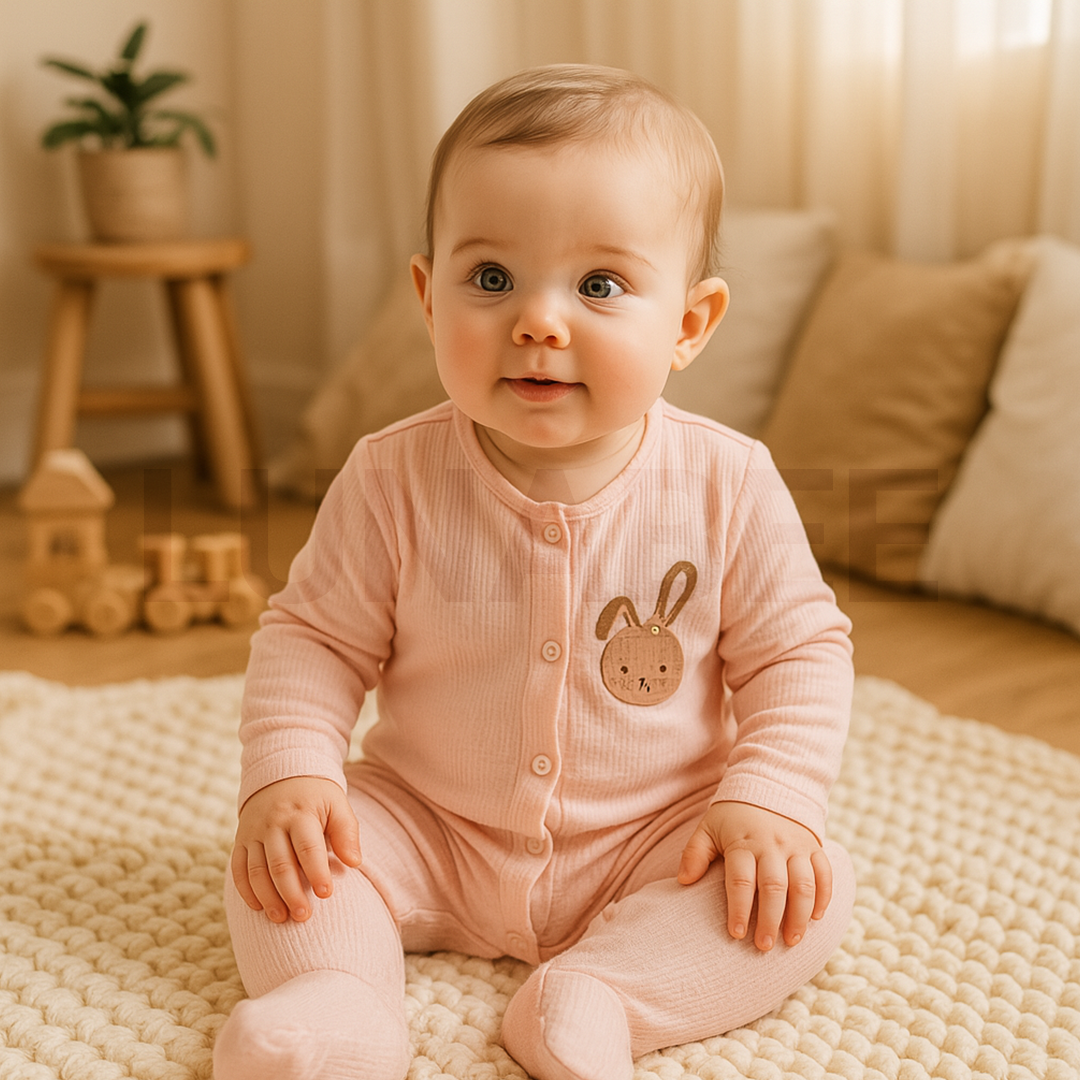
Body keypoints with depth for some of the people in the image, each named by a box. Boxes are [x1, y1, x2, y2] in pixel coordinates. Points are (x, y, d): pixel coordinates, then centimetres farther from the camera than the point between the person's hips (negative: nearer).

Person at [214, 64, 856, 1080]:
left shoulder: (726, 485, -15)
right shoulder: (394, 481, -14)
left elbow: (796, 651, -5)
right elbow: (314, 636, -4)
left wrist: (769, 802, -18)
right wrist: (290, 772, -20)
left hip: (650, 847, 0)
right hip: (428, 834, 1)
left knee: (817, 891, -21)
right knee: (277, 858, -17)